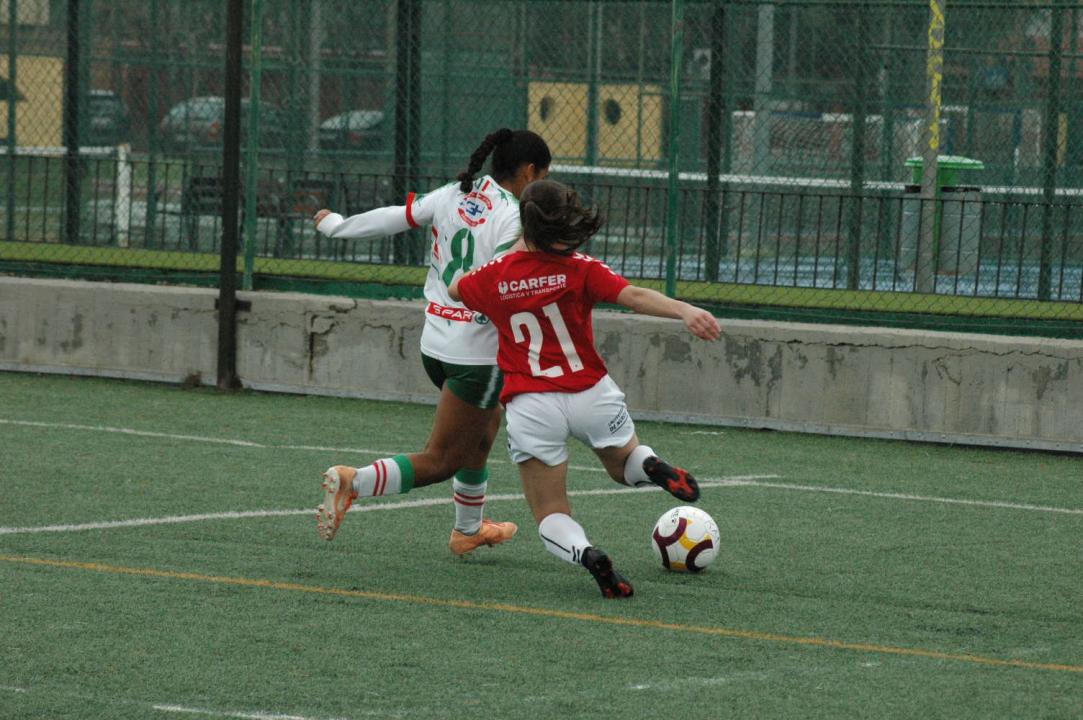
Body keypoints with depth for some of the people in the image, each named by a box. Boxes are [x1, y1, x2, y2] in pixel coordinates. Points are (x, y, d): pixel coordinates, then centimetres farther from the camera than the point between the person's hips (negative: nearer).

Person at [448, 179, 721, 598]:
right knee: (625, 464, 29)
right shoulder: (579, 269, -7)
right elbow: (635, 296, -23)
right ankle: (651, 465, -8)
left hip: (530, 405, 0)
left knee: (551, 517, 8)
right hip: (590, 394, 0)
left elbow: (455, 289, 22)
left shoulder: (495, 276, 0)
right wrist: (684, 311, -33)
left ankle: (585, 553, -26)